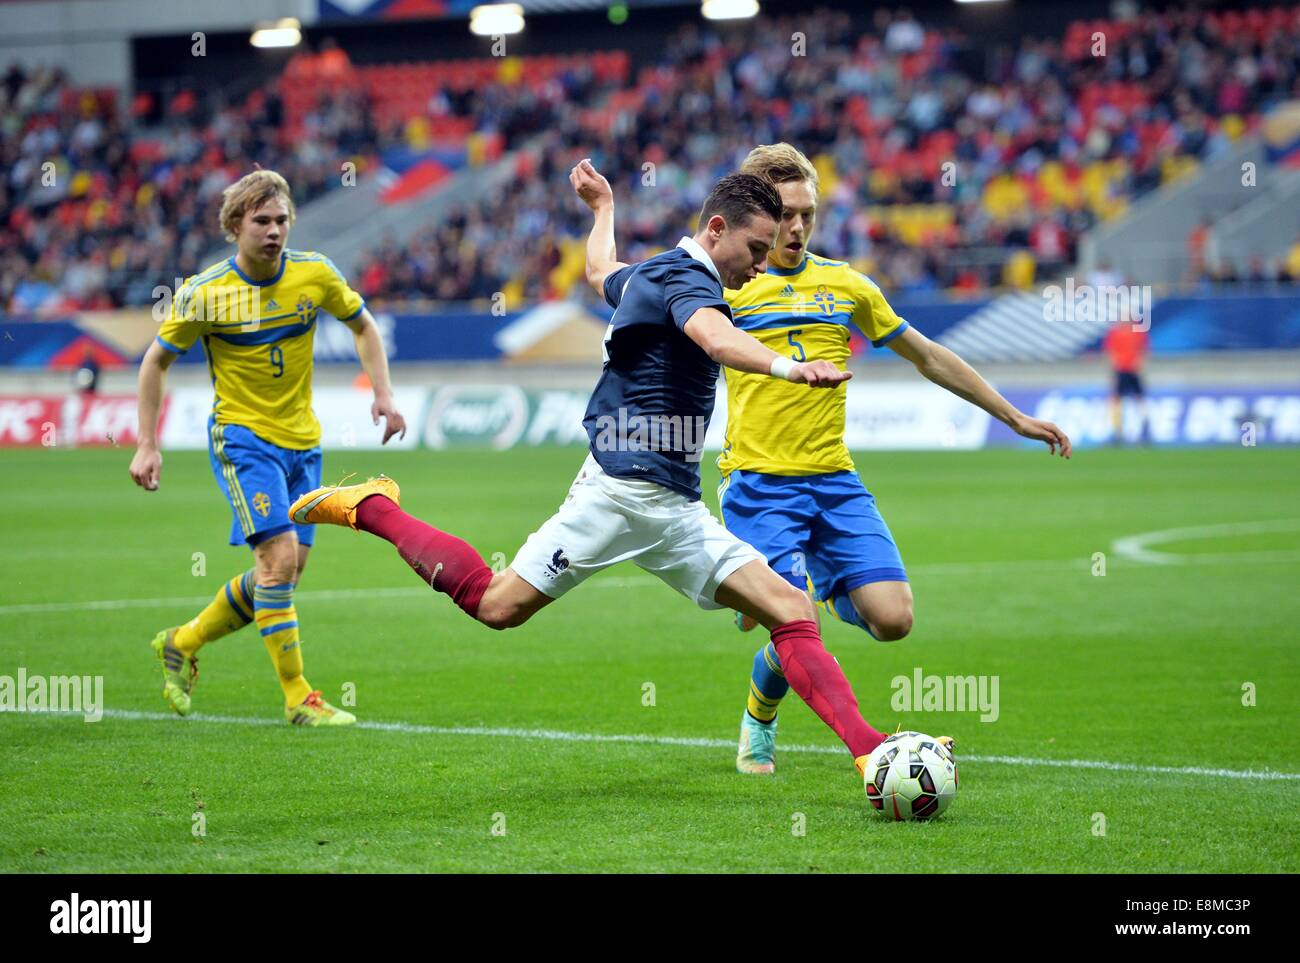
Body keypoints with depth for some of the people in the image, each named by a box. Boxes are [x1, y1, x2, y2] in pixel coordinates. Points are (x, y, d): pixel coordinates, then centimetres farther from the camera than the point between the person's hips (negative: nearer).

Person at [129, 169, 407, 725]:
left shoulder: (314, 273, -4)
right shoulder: (204, 293, -12)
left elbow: (362, 325, 13)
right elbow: (156, 361, 0)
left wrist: (383, 394, 1)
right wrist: (147, 445, -4)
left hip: (302, 440, 5)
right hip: (242, 435, -5)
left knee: (285, 570, 5)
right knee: (280, 556, -19)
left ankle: (182, 643, 26)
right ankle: (298, 697, -12)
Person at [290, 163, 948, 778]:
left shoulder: (652, 274, 20)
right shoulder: (687, 278, -11)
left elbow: (601, 271, 44)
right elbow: (714, 337, -35)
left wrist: (603, 207, 64)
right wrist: (784, 367, -53)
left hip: (671, 509, 10)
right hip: (625, 489, -10)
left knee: (792, 611, -3)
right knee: (497, 604, -9)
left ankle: (868, 749, -11)